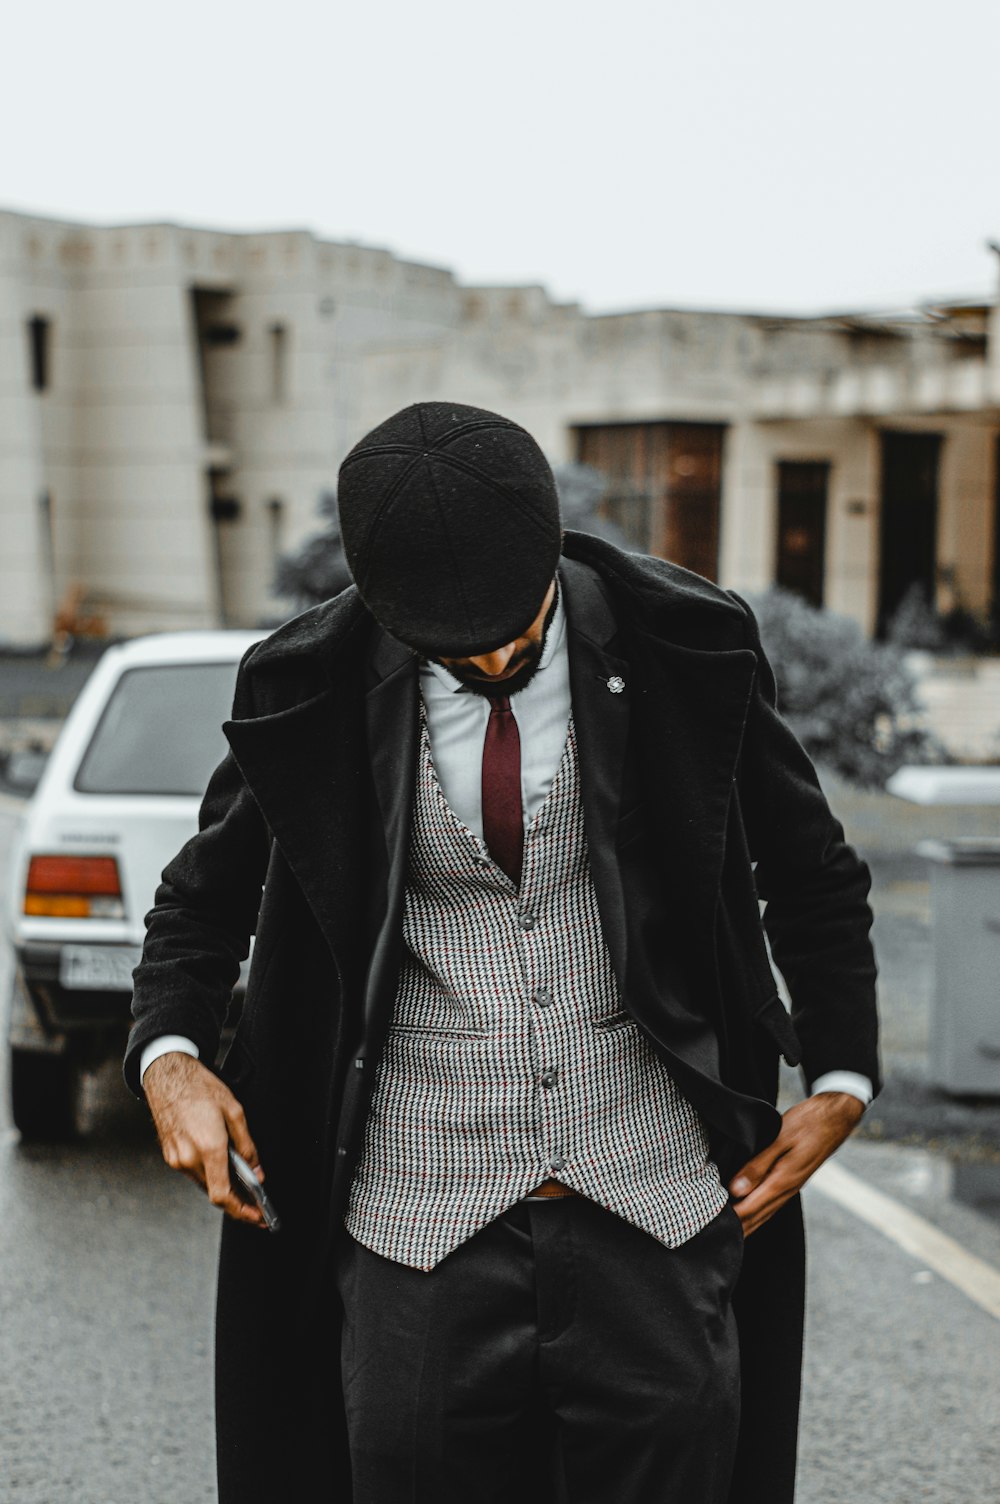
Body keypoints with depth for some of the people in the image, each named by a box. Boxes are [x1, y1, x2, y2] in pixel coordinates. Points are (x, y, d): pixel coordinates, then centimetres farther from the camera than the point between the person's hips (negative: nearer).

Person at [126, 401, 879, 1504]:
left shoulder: (682, 655, -4)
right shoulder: (314, 694, -4)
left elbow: (814, 878, 10)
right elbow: (204, 898, 11)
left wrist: (842, 1082, 4)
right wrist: (170, 1057, -5)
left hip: (654, 1209, 0)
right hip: (424, 1225, 0)